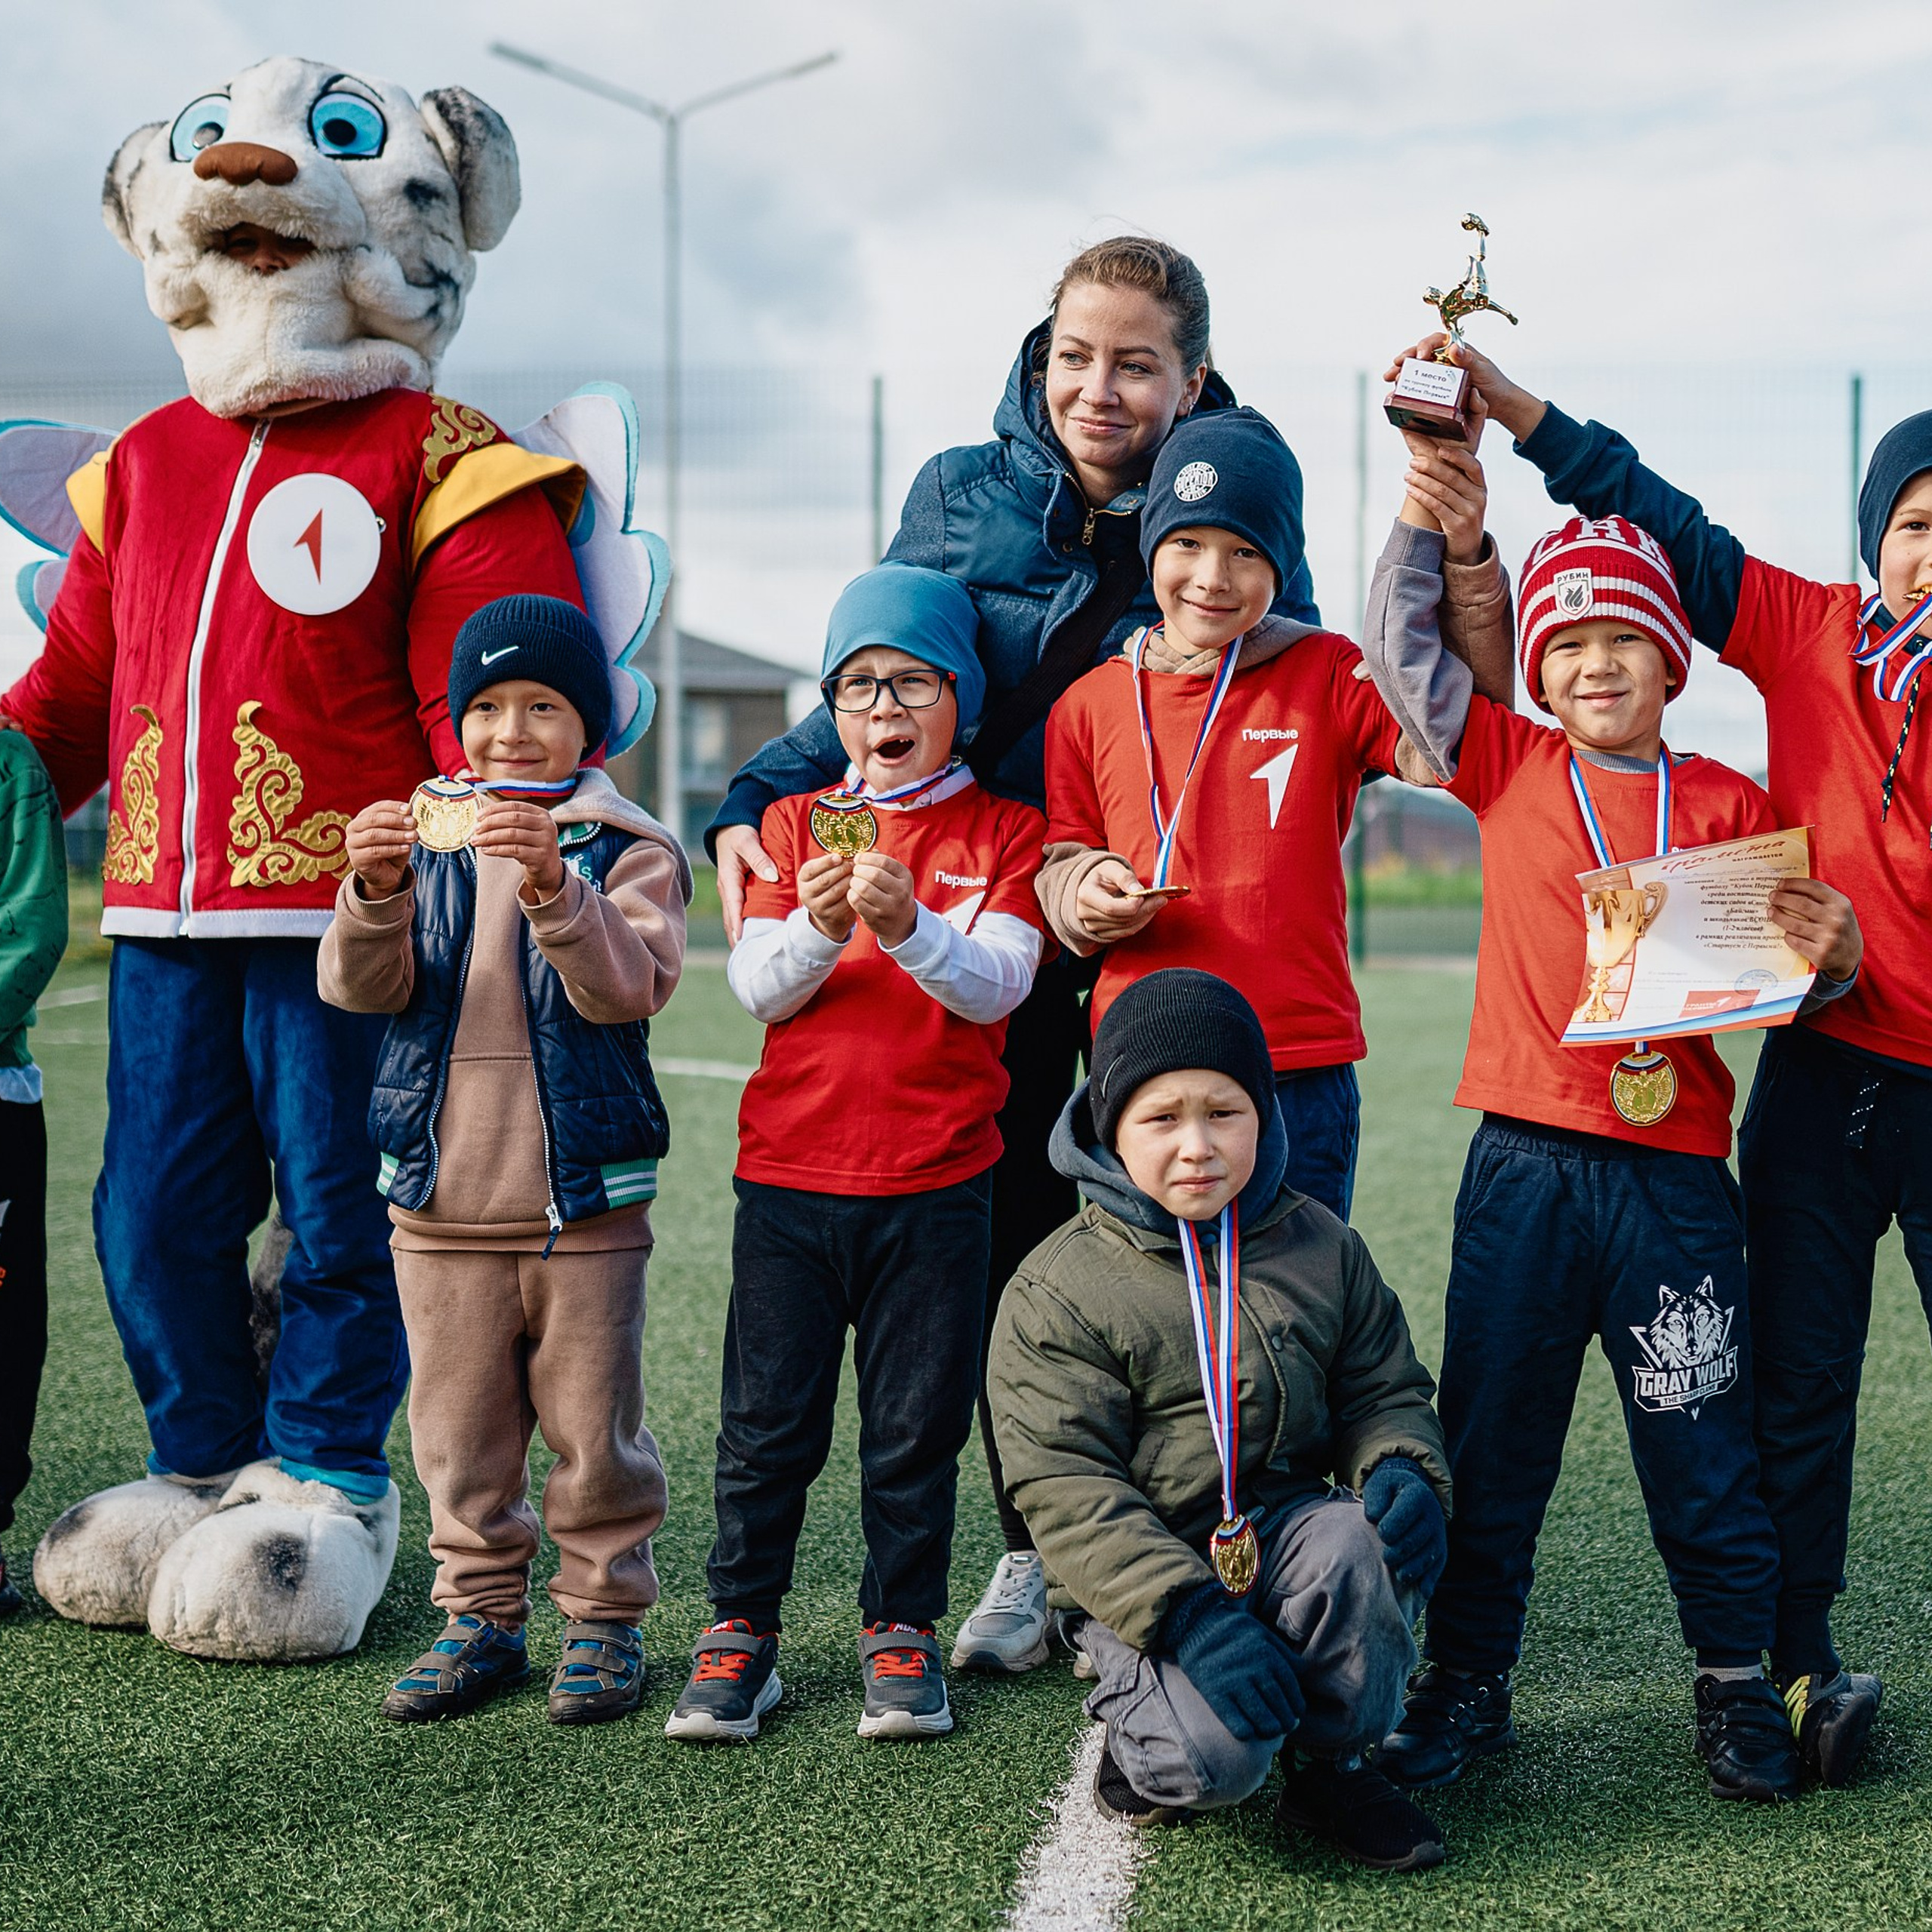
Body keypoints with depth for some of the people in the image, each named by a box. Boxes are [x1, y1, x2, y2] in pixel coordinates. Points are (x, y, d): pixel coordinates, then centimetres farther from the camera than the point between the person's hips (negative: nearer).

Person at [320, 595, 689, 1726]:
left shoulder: (627, 848, -2)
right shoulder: (428, 838, 7)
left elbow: (633, 985, -18)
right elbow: (361, 987, -4)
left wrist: (553, 889, -33)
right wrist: (376, 894, -24)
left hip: (584, 1202, -3)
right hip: (443, 1198, 3)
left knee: (593, 1425, 4)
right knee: (459, 1426, 10)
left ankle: (605, 1616, 19)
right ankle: (482, 1615, 23)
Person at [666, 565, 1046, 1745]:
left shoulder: (1005, 833, 4)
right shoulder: (795, 824, 8)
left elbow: (997, 986, -11)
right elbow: (757, 988, -2)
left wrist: (907, 924, -28)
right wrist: (817, 926, -23)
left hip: (938, 1183, -1)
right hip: (788, 1172, 1)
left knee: (917, 1426, 6)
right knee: (768, 1419, 5)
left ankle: (903, 1630, 19)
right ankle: (741, 1632, 16)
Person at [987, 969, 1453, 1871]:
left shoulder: (1322, 1247, 5)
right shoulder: (1055, 1291, -9)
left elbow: (1381, 1389, 12)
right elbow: (1067, 1491, -14)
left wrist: (1404, 1470, -14)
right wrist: (1188, 1613, -27)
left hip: (1282, 1530, 4)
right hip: (1140, 1578, -4)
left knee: (1358, 1546, -31)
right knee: (1217, 1754, -29)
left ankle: (1331, 1766, -5)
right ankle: (1143, 1744, 10)